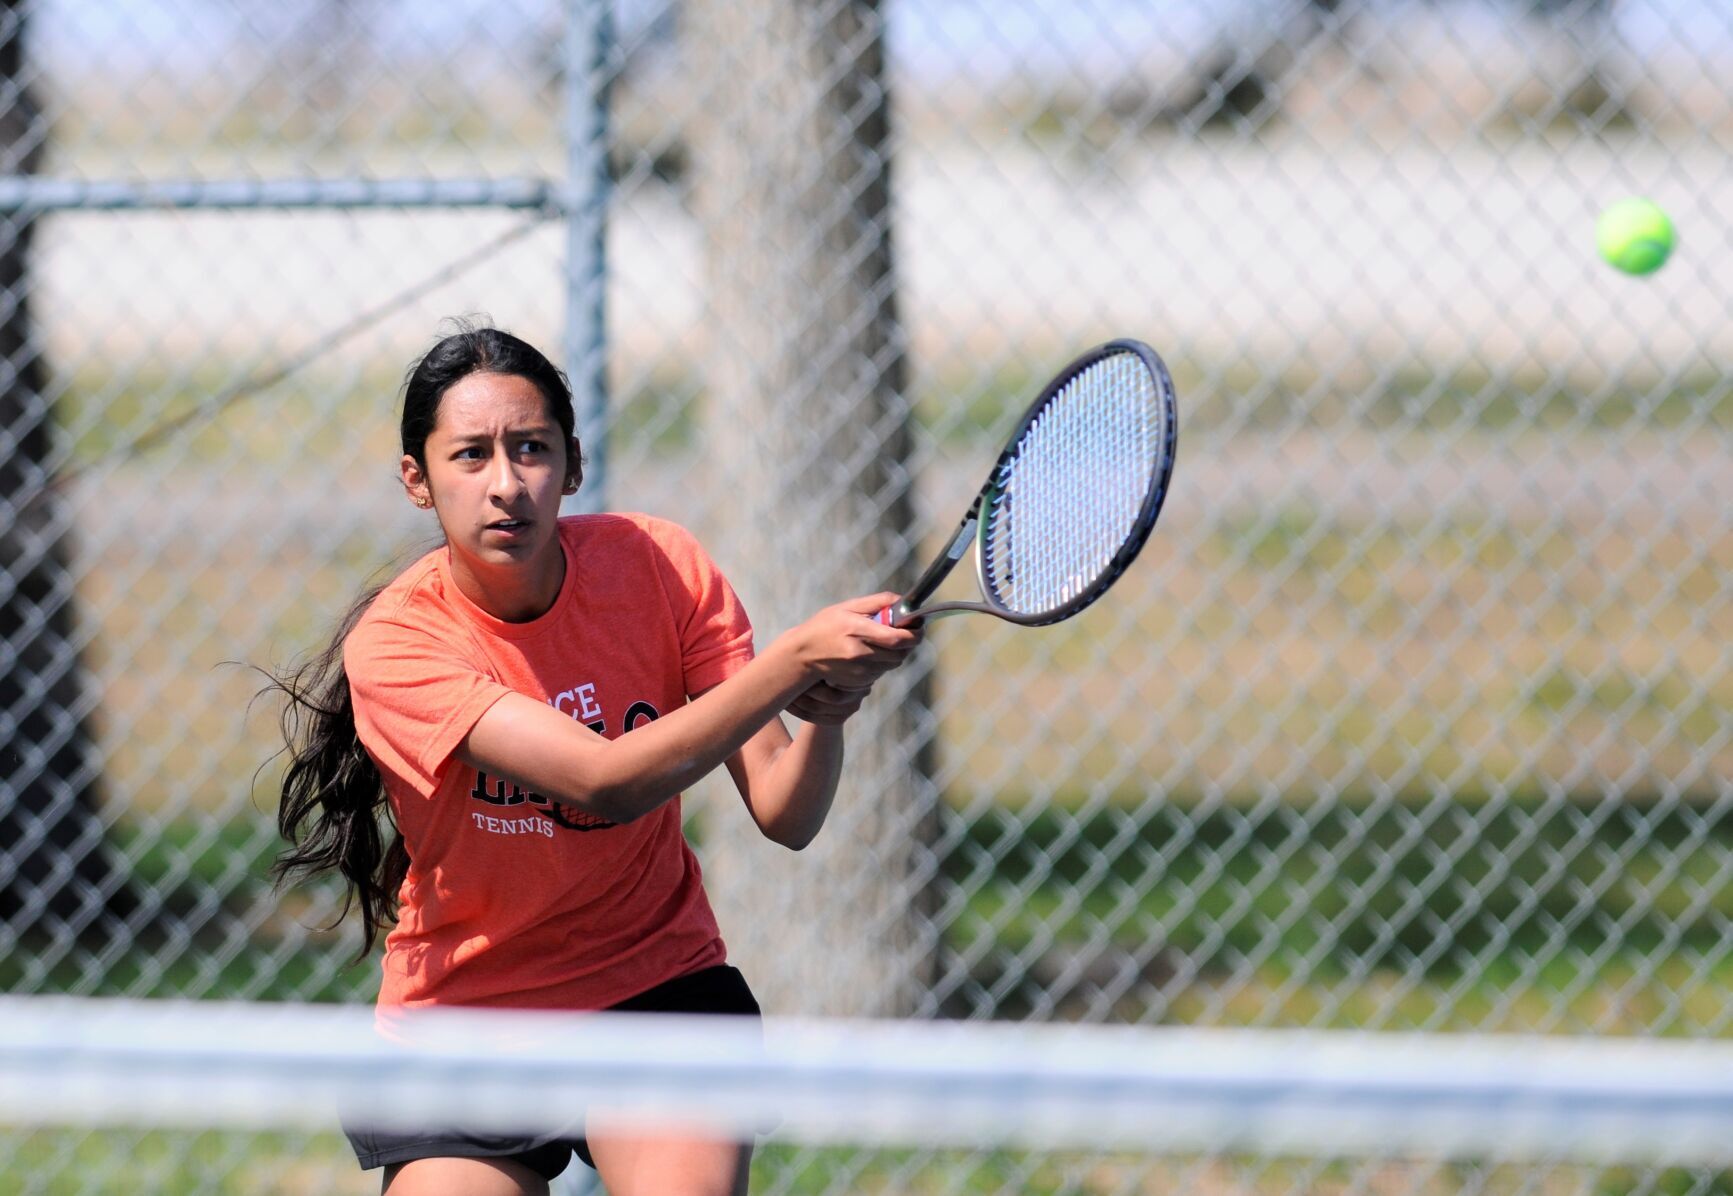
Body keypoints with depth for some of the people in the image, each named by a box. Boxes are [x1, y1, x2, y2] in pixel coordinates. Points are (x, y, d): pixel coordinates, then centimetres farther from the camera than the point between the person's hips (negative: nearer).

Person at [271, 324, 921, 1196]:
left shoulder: (658, 565, -10)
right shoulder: (395, 641, -20)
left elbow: (784, 814, -13)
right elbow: (606, 782, -32)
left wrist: (827, 715, -35)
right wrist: (794, 660, -40)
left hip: (661, 990, 1)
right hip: (461, 1015, -1)